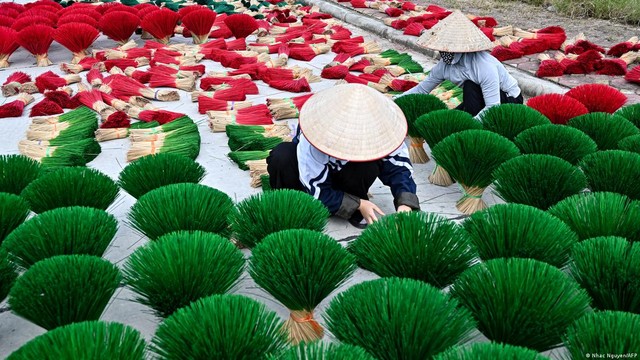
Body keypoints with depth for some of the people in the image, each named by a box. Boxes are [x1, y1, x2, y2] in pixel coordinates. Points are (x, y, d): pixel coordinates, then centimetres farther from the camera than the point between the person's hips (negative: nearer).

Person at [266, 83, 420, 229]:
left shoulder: (380, 130, -30)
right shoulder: (314, 140, -38)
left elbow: (399, 168, -27)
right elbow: (317, 191, -30)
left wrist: (405, 203, -44)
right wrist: (358, 205, -34)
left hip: (343, 177, 2)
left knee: (369, 165, -35)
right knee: (281, 157, -36)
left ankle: (356, 213, -8)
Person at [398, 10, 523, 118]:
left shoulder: (484, 66, -35)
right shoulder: (444, 66, -13)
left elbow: (493, 107, -37)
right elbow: (421, 89, -1)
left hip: (510, 101, -7)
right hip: (483, 98, 7)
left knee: (470, 86, -30)